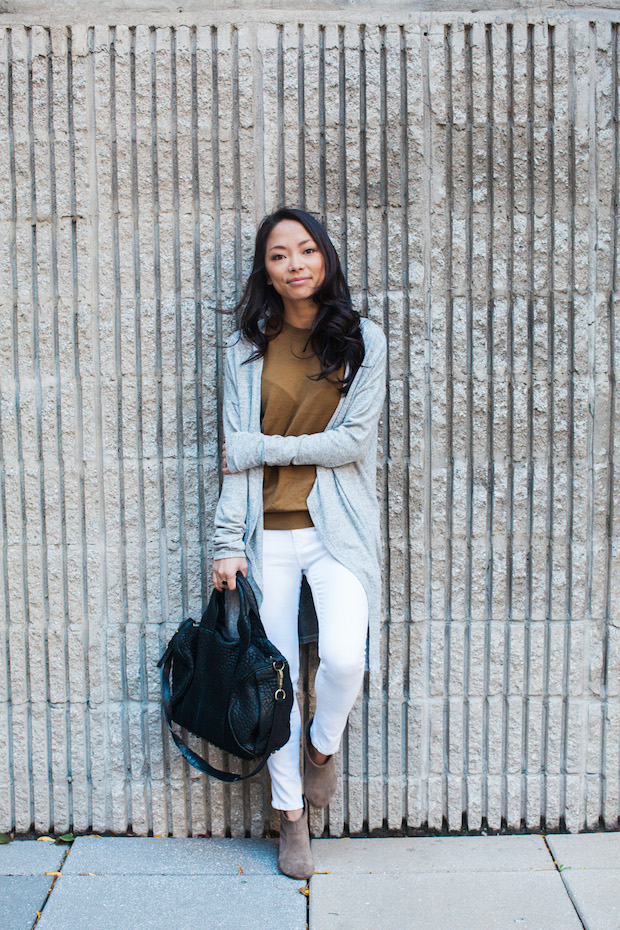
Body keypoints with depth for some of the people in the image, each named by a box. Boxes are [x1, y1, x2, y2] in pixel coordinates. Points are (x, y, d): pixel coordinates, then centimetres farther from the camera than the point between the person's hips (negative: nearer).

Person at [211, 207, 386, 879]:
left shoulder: (363, 339, 3)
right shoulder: (247, 348, 6)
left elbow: (353, 440, -6)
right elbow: (235, 456, 1)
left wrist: (257, 448, -7)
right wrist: (228, 544, -6)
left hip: (337, 527, -1)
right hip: (269, 532, 1)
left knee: (344, 658, -19)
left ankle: (322, 743, 17)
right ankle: (291, 816, 24)